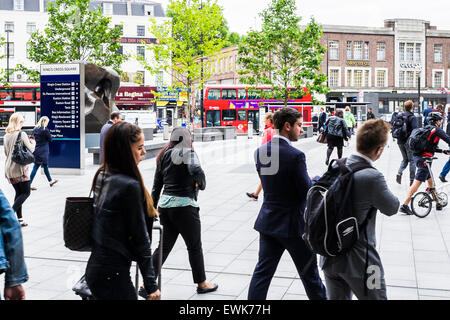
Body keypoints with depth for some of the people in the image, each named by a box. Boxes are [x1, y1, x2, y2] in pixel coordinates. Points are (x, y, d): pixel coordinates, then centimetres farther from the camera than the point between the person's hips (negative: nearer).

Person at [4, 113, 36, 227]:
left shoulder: (6, 136, 10)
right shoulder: (22, 134, -10)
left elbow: (6, 152, 17)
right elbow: (31, 149, -6)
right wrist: (33, 142, 12)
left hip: (8, 168, 7)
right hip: (20, 168, -7)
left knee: (18, 193, 13)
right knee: (26, 192, 2)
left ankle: (19, 219, 10)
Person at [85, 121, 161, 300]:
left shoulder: (102, 176, 5)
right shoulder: (130, 186, -19)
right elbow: (140, 239, -15)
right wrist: (151, 285, -9)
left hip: (95, 266, 9)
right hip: (112, 274, -9)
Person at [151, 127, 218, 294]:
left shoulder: (164, 156, 11)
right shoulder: (188, 153, -9)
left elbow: (156, 186, 14)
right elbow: (196, 170, -29)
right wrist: (201, 184, -8)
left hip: (165, 204, 7)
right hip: (184, 205, -6)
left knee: (164, 246, 15)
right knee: (194, 246, 10)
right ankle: (201, 283, 23)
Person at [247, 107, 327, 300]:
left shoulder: (260, 151, 1)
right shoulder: (295, 155, -21)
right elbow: (307, 192, -18)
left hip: (268, 221, 6)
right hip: (292, 224, -6)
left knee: (262, 272, 11)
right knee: (309, 273, 12)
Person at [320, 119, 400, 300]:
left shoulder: (336, 166, -3)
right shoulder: (372, 177, -24)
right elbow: (392, 208, -9)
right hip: (359, 261, -6)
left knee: (336, 298, 19)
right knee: (375, 296, 13)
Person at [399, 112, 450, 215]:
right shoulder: (437, 130, -5)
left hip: (417, 156, 9)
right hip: (424, 159, -9)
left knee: (430, 180, 19)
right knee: (417, 182, -9)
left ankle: (438, 203, 30)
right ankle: (405, 205, -13)